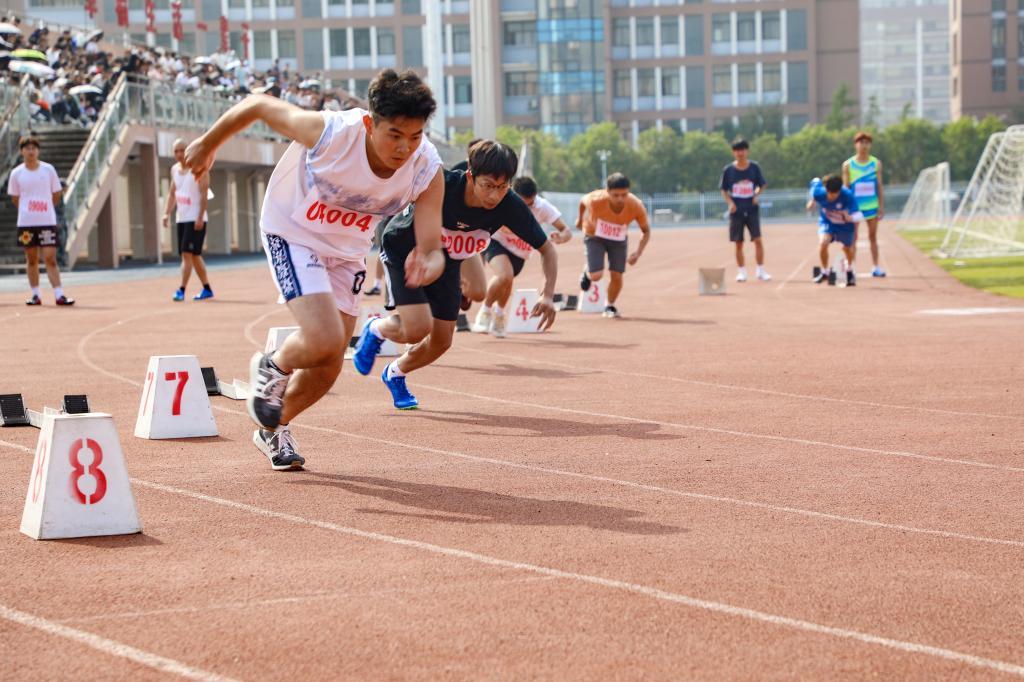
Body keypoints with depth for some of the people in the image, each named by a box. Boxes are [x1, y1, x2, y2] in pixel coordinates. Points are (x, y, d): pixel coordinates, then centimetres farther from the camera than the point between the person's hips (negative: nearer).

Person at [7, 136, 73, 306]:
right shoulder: (17, 173, 2)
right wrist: (29, 211, 10)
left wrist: (44, 209, 11)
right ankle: (35, 295, 13)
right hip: (26, 222, 1)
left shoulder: (48, 169, 1)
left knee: (50, 258, -6)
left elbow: (56, 196, 9)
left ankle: (59, 295, -9)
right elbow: (15, 199, 11)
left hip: (47, 221, -1)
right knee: (31, 259, 6)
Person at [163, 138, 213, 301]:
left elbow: (204, 194, -14)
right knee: (195, 255, 12)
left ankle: (181, 290, -16)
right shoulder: (175, 170, 12)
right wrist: (167, 213, 5)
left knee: (187, 254, -14)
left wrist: (200, 217, -21)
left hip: (195, 219, -8)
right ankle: (207, 289, 21)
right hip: (181, 219, 8)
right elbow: (172, 194, 18)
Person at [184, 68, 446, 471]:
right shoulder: (330, 134, -35)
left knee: (328, 369, 8)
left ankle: (272, 430, 37)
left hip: (348, 250, 5)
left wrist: (427, 265, -50)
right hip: (292, 233, -5)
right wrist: (208, 144, -4)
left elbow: (431, 248, -24)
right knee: (324, 341, -23)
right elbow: (260, 105, -19)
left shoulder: (427, 170, -25)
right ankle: (271, 368, 12)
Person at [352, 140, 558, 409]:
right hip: (403, 249, -4)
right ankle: (376, 329, 16)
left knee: (441, 341, 5)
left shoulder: (509, 206, -28)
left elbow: (547, 248, -19)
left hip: (448, 263, 4)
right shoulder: (442, 184, -38)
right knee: (417, 329, -20)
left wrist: (548, 295, -34)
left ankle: (395, 374, 38)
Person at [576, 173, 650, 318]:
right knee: (596, 276, -14)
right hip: (594, 236, -2)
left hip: (618, 240, 2)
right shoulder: (595, 200, -35)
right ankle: (587, 271, 25)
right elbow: (583, 201, -9)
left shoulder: (637, 206, -31)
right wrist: (580, 219, 11)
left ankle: (610, 306, 28)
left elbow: (646, 231, -15)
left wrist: (638, 253, -30)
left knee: (617, 276, -3)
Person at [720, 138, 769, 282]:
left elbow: (762, 185, 11)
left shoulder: (754, 168, 1)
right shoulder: (728, 170, 0)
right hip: (736, 211, 0)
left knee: (757, 240, -9)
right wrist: (730, 202, -10)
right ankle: (741, 272, 14)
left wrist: (756, 195, -8)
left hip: (752, 209, 0)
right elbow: (724, 190, 7)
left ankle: (761, 271, -2)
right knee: (738, 243, 4)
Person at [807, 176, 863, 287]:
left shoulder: (847, 195, -37)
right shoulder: (818, 192, -30)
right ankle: (825, 272, 1)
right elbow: (816, 181, -6)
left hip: (845, 225, 0)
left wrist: (850, 217, -61)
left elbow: (858, 215, -39)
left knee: (848, 248, 19)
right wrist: (812, 201, 3)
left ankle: (849, 271, 54)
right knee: (823, 243, -25)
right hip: (827, 222, 0)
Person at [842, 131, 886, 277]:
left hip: (872, 205, 2)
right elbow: (845, 188, 0)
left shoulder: (876, 163, 3)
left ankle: (875, 267, 11)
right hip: (854, 206, -2)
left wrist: (881, 207, 1)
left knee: (873, 236, 7)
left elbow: (879, 187, 5)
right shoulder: (848, 165, -2)